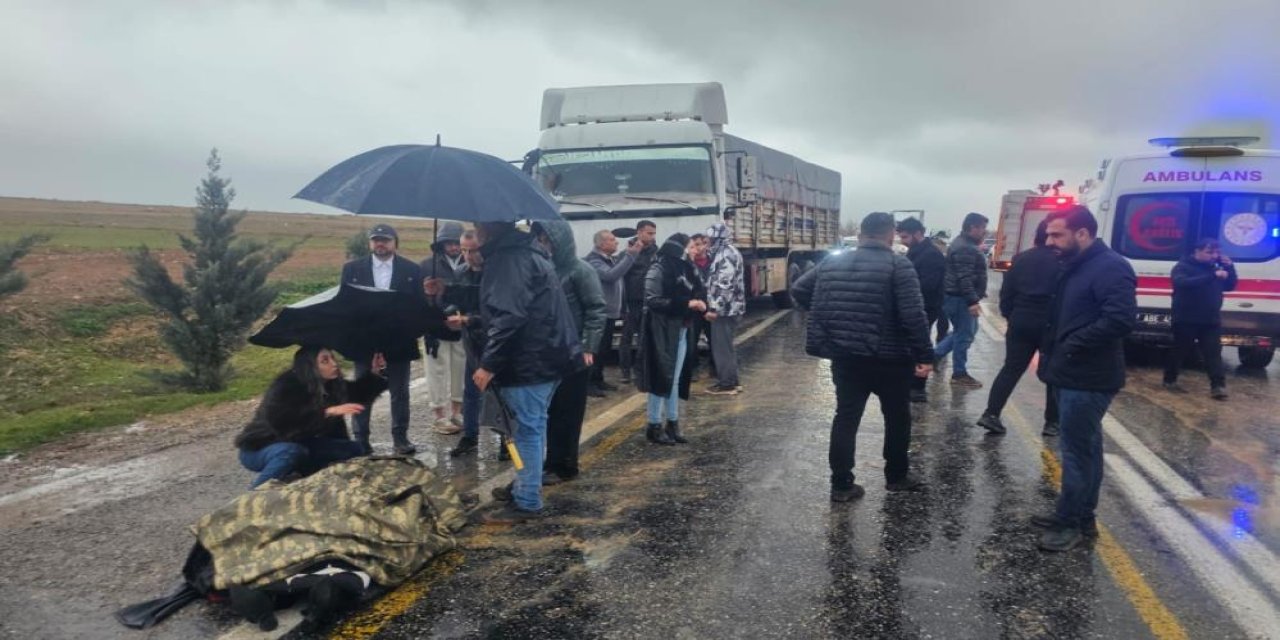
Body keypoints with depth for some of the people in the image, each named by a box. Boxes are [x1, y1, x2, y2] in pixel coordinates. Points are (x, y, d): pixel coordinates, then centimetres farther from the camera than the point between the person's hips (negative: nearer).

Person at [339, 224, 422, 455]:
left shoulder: (412, 269, 2)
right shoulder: (352, 269, 3)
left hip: (399, 341, 0)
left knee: (400, 392, 7)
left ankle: (400, 437, 16)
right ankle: (361, 439, 15)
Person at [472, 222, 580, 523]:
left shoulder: (508, 258, -16)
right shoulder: (528, 253, 17)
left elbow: (508, 316, -26)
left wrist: (489, 363, -22)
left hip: (529, 359, -10)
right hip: (548, 354, 10)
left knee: (527, 428, -3)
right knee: (533, 424, 19)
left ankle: (527, 501, 4)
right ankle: (527, 486, 32)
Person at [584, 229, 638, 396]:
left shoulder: (611, 259, 16)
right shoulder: (593, 261, -15)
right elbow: (611, 275, -28)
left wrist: (628, 254, 4)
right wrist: (630, 255, -26)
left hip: (610, 312, 9)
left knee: (605, 349, 14)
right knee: (597, 349, -7)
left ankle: (598, 380, 24)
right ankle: (590, 383, -2)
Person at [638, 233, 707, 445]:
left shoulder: (683, 268, 10)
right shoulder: (658, 270, -13)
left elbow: (697, 293, 16)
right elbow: (652, 300, -20)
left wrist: (699, 304, -8)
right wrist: (686, 303, -22)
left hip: (681, 331, 8)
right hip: (662, 332, -8)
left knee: (675, 379, 14)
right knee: (662, 378, -2)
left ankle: (672, 423, 23)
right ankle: (654, 426, 9)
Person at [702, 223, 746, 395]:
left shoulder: (726, 254, -15)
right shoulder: (723, 253, 17)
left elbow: (725, 285, -23)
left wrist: (714, 308, -23)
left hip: (724, 309, -10)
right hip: (726, 308, 10)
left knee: (722, 347, -5)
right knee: (724, 346, 15)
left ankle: (727, 384, 0)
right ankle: (729, 381, 21)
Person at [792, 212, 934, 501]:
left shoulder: (832, 263, 7)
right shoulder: (898, 265, -9)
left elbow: (798, 289, 14)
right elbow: (913, 314, -18)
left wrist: (829, 316, 19)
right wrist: (924, 354, -15)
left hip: (844, 355, 4)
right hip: (890, 357, -4)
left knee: (846, 417, 9)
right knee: (897, 417, 16)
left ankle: (841, 484, 9)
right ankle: (897, 475, 29)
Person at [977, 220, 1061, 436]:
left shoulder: (1021, 259, 5)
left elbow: (1006, 292, 8)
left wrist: (1009, 316, 18)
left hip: (1021, 323, 3)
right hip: (1051, 325, -3)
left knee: (1011, 369, 8)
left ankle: (991, 414, -1)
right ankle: (1052, 422, 13)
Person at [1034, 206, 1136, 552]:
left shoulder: (1110, 268, -17)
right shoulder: (1075, 267, 14)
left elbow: (1121, 319, -29)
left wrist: (1074, 345, -22)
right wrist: (1050, 351, 8)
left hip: (1089, 379, -10)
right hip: (1073, 375, 10)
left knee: (1076, 450, -2)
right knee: (1084, 447, 17)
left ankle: (1070, 522, 9)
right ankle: (1082, 517, 28)